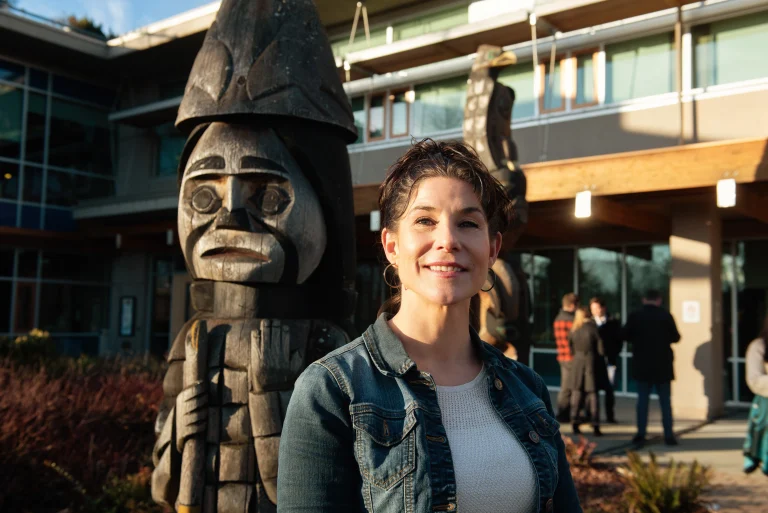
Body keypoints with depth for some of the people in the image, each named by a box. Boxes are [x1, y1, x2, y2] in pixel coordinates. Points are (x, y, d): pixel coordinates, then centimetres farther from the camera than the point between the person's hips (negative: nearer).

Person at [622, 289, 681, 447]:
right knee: (665, 400, 7)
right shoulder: (666, 316, -6)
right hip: (663, 365, 0)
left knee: (642, 399, 7)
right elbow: (676, 337, -1)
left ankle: (641, 434, 4)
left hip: (642, 365, 1)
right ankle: (668, 435, 6)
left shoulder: (635, 316, -5)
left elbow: (624, 335, -1)